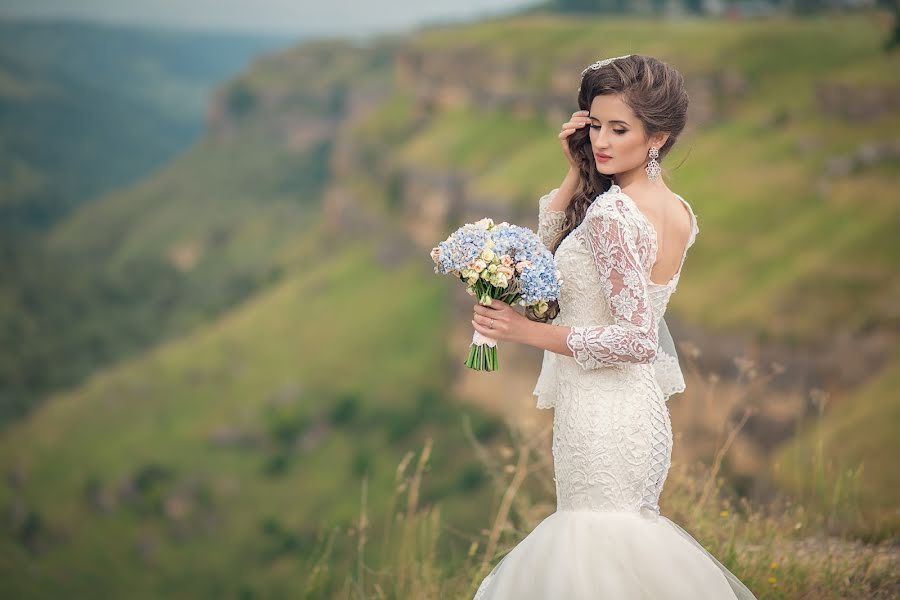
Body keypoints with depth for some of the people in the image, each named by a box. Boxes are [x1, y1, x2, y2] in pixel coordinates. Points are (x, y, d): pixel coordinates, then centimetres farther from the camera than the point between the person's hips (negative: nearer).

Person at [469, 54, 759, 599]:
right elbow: (553, 242, 16)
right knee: (628, 547, 19)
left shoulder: (612, 213, -20)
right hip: (642, 408, 9)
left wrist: (530, 331, -19)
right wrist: (577, 171, 4)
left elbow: (637, 338, -24)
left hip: (600, 412, -9)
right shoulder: (679, 212, 6)